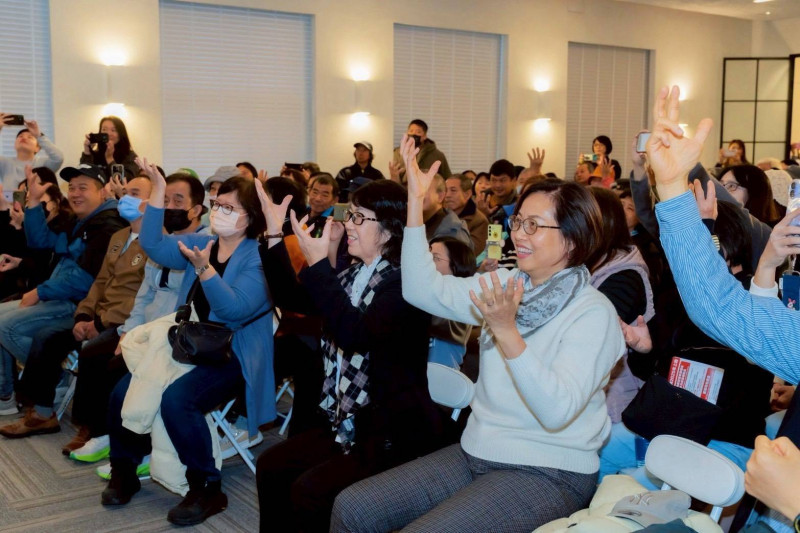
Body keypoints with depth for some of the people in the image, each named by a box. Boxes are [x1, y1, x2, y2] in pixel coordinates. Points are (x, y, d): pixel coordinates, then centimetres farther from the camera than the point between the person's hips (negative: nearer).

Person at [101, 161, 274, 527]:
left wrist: (204, 269, -36)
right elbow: (154, 246, 1)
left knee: (176, 399, -31)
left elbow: (234, 310, -24)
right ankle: (125, 471, 17)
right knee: (122, 393, -6)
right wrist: (158, 191, -4)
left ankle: (207, 489, -14)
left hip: (232, 354, -7)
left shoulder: (258, 257, -13)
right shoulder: (202, 242, 9)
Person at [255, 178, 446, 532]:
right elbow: (292, 298, 12)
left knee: (309, 491, -20)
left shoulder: (407, 282, -17)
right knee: (271, 467, 1)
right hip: (345, 421, 9)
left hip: (393, 431, -8)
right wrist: (274, 234, 2)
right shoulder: (354, 275, 9)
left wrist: (317, 263, -31)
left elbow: (355, 333, -31)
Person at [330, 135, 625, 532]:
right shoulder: (507, 285, 5)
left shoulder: (592, 313, -14)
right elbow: (423, 289, -3)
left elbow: (557, 411, -25)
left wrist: (506, 332, -34)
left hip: (547, 474, -6)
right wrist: (415, 199, -7)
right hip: (477, 452, 6)